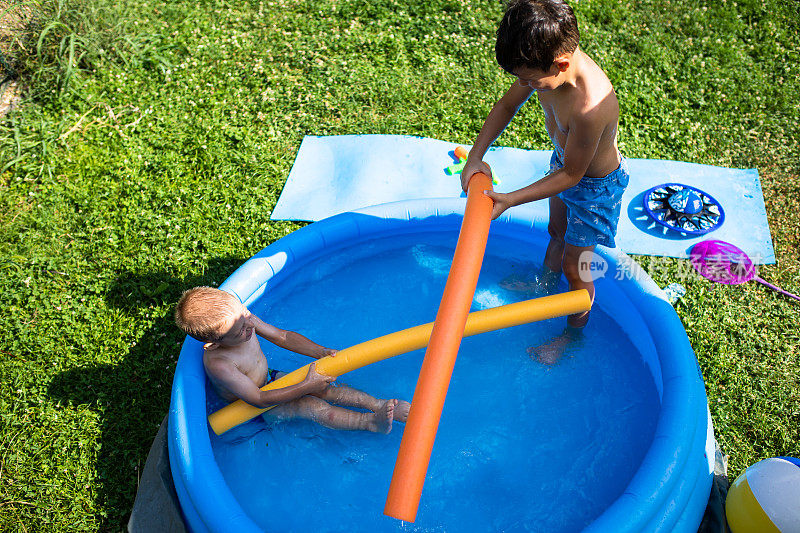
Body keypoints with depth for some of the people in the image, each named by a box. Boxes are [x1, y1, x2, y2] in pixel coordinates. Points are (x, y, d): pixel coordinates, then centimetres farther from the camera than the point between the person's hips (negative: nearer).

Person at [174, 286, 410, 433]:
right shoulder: (218, 364, -36)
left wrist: (320, 352, -15)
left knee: (325, 388, -12)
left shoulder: (239, 316, -18)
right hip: (253, 409, -6)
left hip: (270, 379, 7)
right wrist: (306, 386, -30)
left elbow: (282, 336, -5)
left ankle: (379, 405, -14)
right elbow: (259, 399, -31)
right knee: (311, 405, -25)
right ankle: (372, 422, -31)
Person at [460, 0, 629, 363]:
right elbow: (507, 105, -5)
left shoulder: (589, 106, -46)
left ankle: (574, 333, 41)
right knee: (556, 231, 33)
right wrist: (475, 156, -12)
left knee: (574, 266, 13)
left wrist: (509, 200, -28)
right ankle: (547, 280, 64)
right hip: (564, 160, 7)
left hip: (594, 185, -7)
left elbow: (570, 175, -31)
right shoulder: (549, 62, -23)